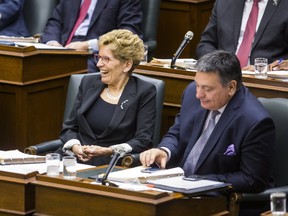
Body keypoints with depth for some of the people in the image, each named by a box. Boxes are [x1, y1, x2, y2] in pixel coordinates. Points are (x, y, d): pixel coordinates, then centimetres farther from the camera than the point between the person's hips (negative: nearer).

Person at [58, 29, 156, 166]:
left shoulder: (144, 92, 1)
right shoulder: (88, 83, 16)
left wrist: (108, 151, -19)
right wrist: (75, 147, -7)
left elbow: (143, 141, -5)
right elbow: (69, 127, 16)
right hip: (77, 163, 4)